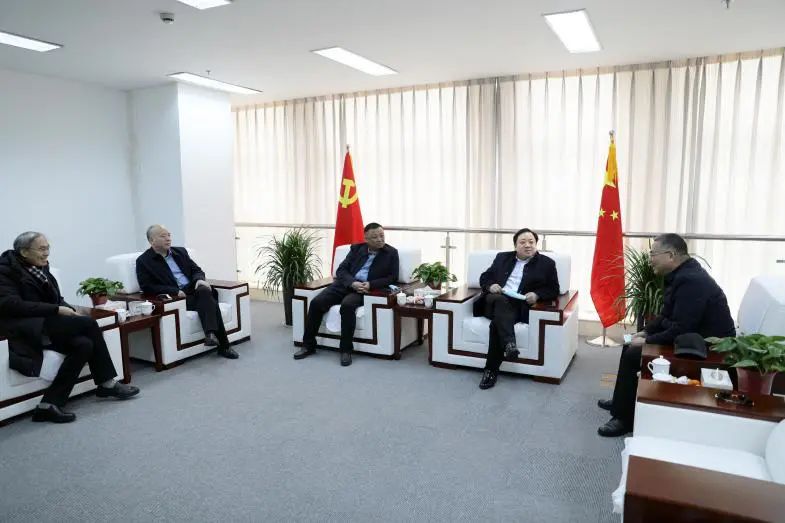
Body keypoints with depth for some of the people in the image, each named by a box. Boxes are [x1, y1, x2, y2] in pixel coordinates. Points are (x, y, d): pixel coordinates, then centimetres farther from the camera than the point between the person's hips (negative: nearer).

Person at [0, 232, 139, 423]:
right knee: (88, 323, -22)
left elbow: (55, 298, 17)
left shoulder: (41, 267, 14)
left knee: (83, 345, -21)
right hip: (23, 328, -7)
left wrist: (70, 310, -5)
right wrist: (56, 310, -21)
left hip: (45, 324, 7)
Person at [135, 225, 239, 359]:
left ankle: (211, 333, -40)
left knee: (205, 290, -33)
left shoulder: (180, 251, 19)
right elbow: (147, 287, -6)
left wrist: (200, 280, -9)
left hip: (193, 289, 4)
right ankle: (223, 345, -28)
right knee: (211, 303, -29)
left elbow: (196, 270, 17)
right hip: (174, 297, -4)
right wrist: (175, 291, -17)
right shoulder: (143, 261, 4)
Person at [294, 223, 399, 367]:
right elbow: (341, 270, 7)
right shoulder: (357, 248, 12)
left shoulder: (391, 253, 5)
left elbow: (393, 278, 0)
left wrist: (370, 284, -15)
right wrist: (352, 283, -15)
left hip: (366, 289, -3)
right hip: (345, 284, 4)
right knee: (316, 302, -18)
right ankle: (309, 345, -3)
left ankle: (346, 349, -22)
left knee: (347, 305, -35)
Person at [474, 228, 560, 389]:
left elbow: (554, 290, 9)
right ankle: (509, 343, -50)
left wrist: (537, 295, -12)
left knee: (497, 323, -33)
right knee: (500, 300, -37)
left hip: (520, 306, -2)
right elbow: (484, 277, 20)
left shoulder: (546, 263, 15)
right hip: (496, 301, 2)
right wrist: (491, 286, -4)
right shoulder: (502, 257, 22)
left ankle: (491, 370, -29)